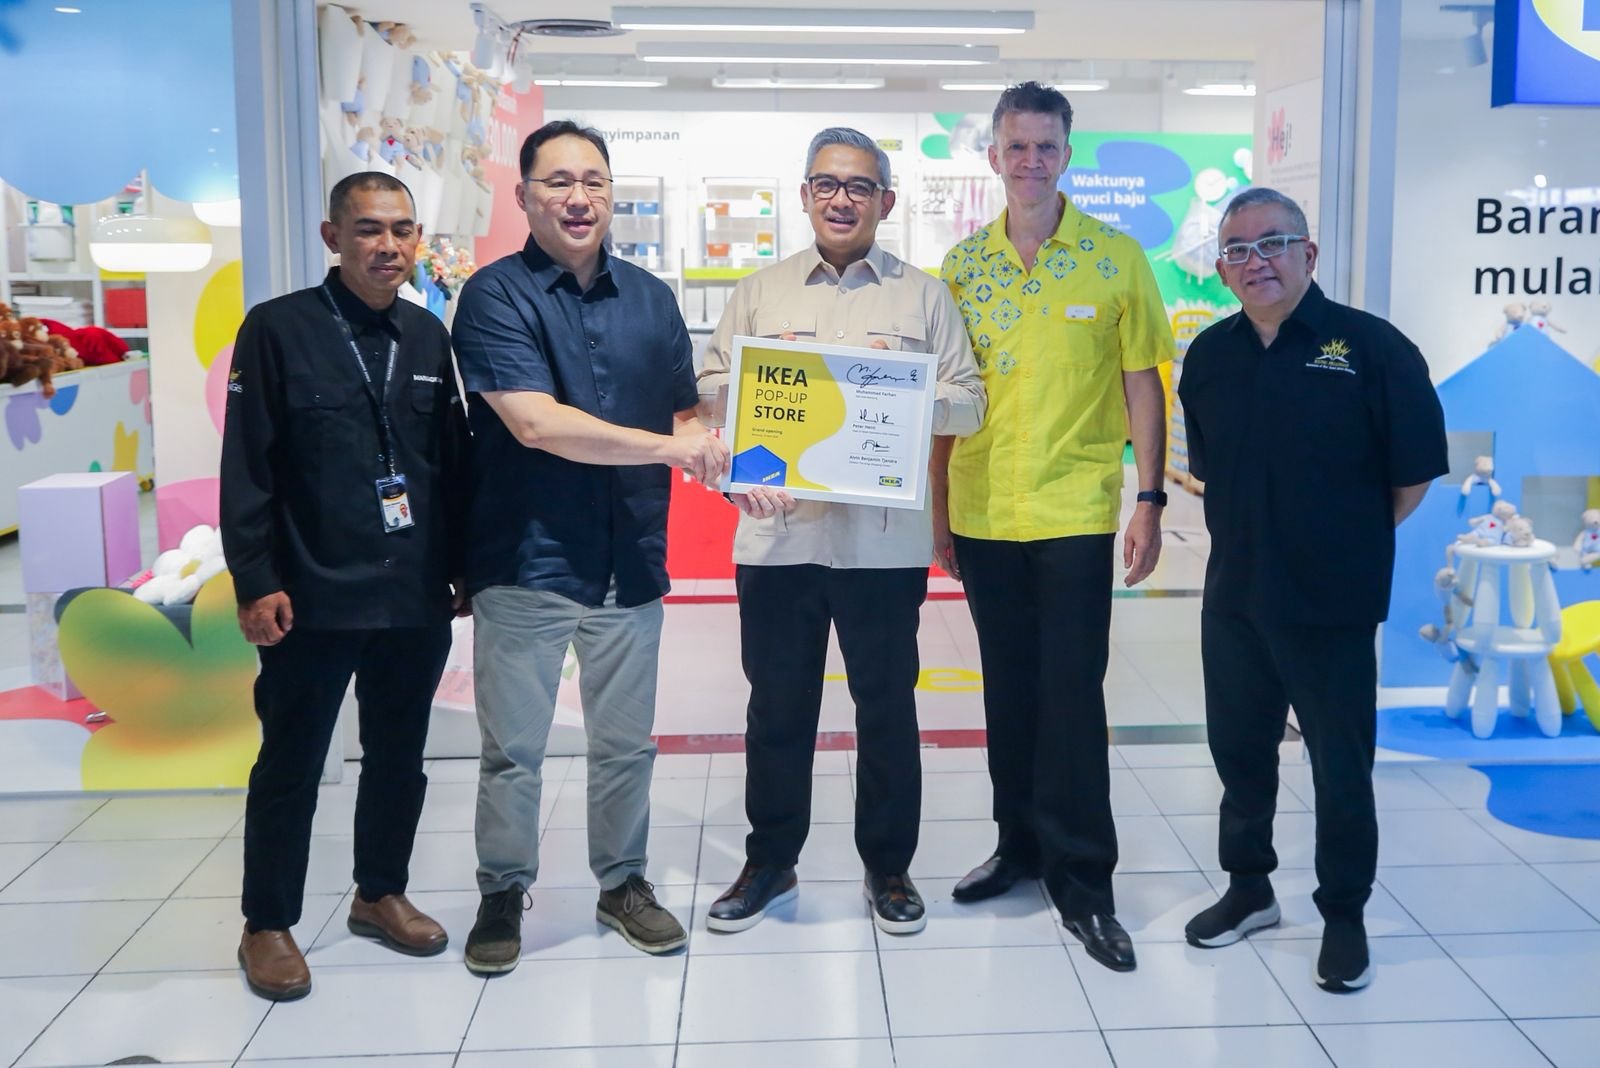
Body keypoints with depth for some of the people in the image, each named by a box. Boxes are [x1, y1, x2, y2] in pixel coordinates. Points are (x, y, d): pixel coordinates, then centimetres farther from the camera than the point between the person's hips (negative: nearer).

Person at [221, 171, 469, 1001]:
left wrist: (465, 566, 10)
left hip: (417, 597, 4)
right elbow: (247, 468, -6)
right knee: (290, 764, 7)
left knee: (399, 756, 15)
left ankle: (380, 893, 33)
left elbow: (453, 461, 11)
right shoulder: (277, 330, -5)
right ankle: (267, 924, 22)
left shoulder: (427, 335, 9)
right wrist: (256, 582, -11)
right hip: (314, 598, -4)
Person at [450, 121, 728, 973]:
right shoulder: (496, 296, -7)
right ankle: (503, 894, 26)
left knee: (625, 742, 14)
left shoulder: (650, 297, 9)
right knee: (512, 747, 7)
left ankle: (623, 883, 31)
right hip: (526, 561, -4)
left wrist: (722, 463, -9)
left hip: (629, 560, 4)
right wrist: (669, 446, -21)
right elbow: (536, 423, -19)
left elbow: (683, 413, 13)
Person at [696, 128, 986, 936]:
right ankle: (769, 861, 28)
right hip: (776, 533, 1)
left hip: (884, 539, -1)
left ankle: (888, 866, 26)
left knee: (887, 705, 9)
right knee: (777, 704, 11)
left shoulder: (923, 296, 7)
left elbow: (968, 405, 3)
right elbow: (710, 386, 7)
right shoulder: (761, 292, 11)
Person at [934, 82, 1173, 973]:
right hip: (982, 513, 3)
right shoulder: (964, 262, 5)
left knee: (1073, 697, -1)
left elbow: (1142, 386, -1)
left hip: (1075, 510, -3)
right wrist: (938, 509, 8)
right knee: (1009, 690, 14)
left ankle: (1084, 883, 10)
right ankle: (1021, 845, 29)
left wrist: (1150, 502, -6)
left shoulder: (1117, 258, -3)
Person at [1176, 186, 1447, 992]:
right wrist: (1255, 533, 11)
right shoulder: (1210, 355, 4)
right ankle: (1248, 887, 35)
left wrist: (1352, 543, 2)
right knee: (1239, 748, 16)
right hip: (1233, 595, 5)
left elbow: (1415, 474, -6)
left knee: (1341, 764, 7)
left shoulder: (1371, 347, -11)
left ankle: (1344, 916, 25)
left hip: (1333, 603, -4)